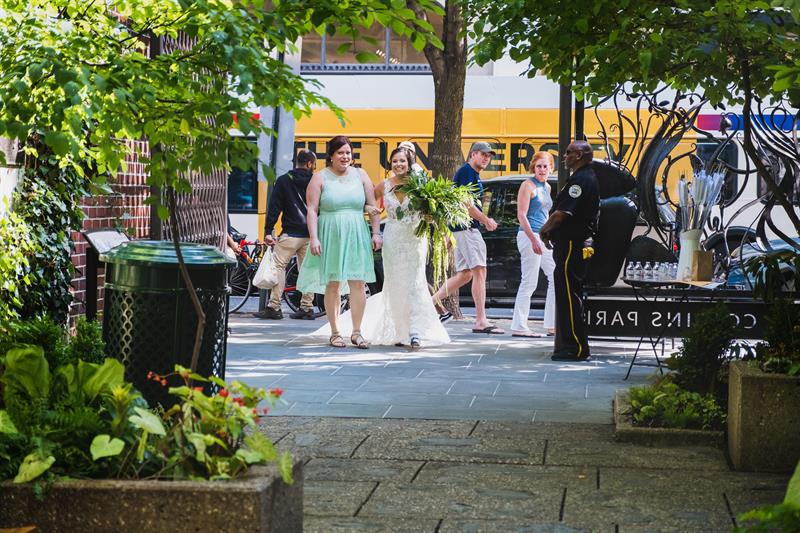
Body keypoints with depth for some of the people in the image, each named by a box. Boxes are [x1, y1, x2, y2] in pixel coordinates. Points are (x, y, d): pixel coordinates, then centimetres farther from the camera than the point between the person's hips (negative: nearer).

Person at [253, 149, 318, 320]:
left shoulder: (283, 180, 2)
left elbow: (274, 207, -2)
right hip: (310, 234, 3)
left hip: (290, 234, -3)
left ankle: (274, 307, -6)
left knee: (278, 266, -1)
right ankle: (307, 308, 11)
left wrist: (268, 231, -1)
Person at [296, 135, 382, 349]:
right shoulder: (320, 177, 2)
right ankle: (334, 333, 9)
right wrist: (313, 238, -11)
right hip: (330, 235, -2)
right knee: (332, 284, 1)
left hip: (356, 235, 2)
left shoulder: (360, 175, 10)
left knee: (358, 283, -3)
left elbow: (372, 207, 11)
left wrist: (376, 232, 3)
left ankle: (356, 333, 3)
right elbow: (312, 209, -3)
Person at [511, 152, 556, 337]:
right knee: (529, 282, -9)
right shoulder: (528, 185, -6)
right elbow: (521, 215, -13)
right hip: (529, 236, -9)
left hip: (544, 237, 9)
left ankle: (552, 325, 11)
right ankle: (519, 326, -5)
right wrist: (533, 239, -21)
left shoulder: (547, 187, 18)